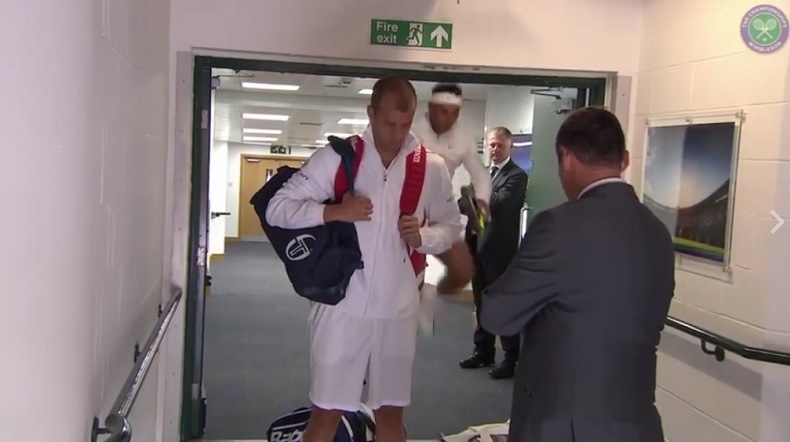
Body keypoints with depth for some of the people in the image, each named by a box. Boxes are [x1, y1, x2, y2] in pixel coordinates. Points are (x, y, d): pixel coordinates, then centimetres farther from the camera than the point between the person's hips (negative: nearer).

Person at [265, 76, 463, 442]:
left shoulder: (431, 167, 1)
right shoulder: (336, 157, -6)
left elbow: (451, 226, 13)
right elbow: (277, 208, -6)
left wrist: (423, 236, -9)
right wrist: (334, 211, -20)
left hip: (397, 309, 3)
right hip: (343, 306, -2)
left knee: (391, 412, 15)